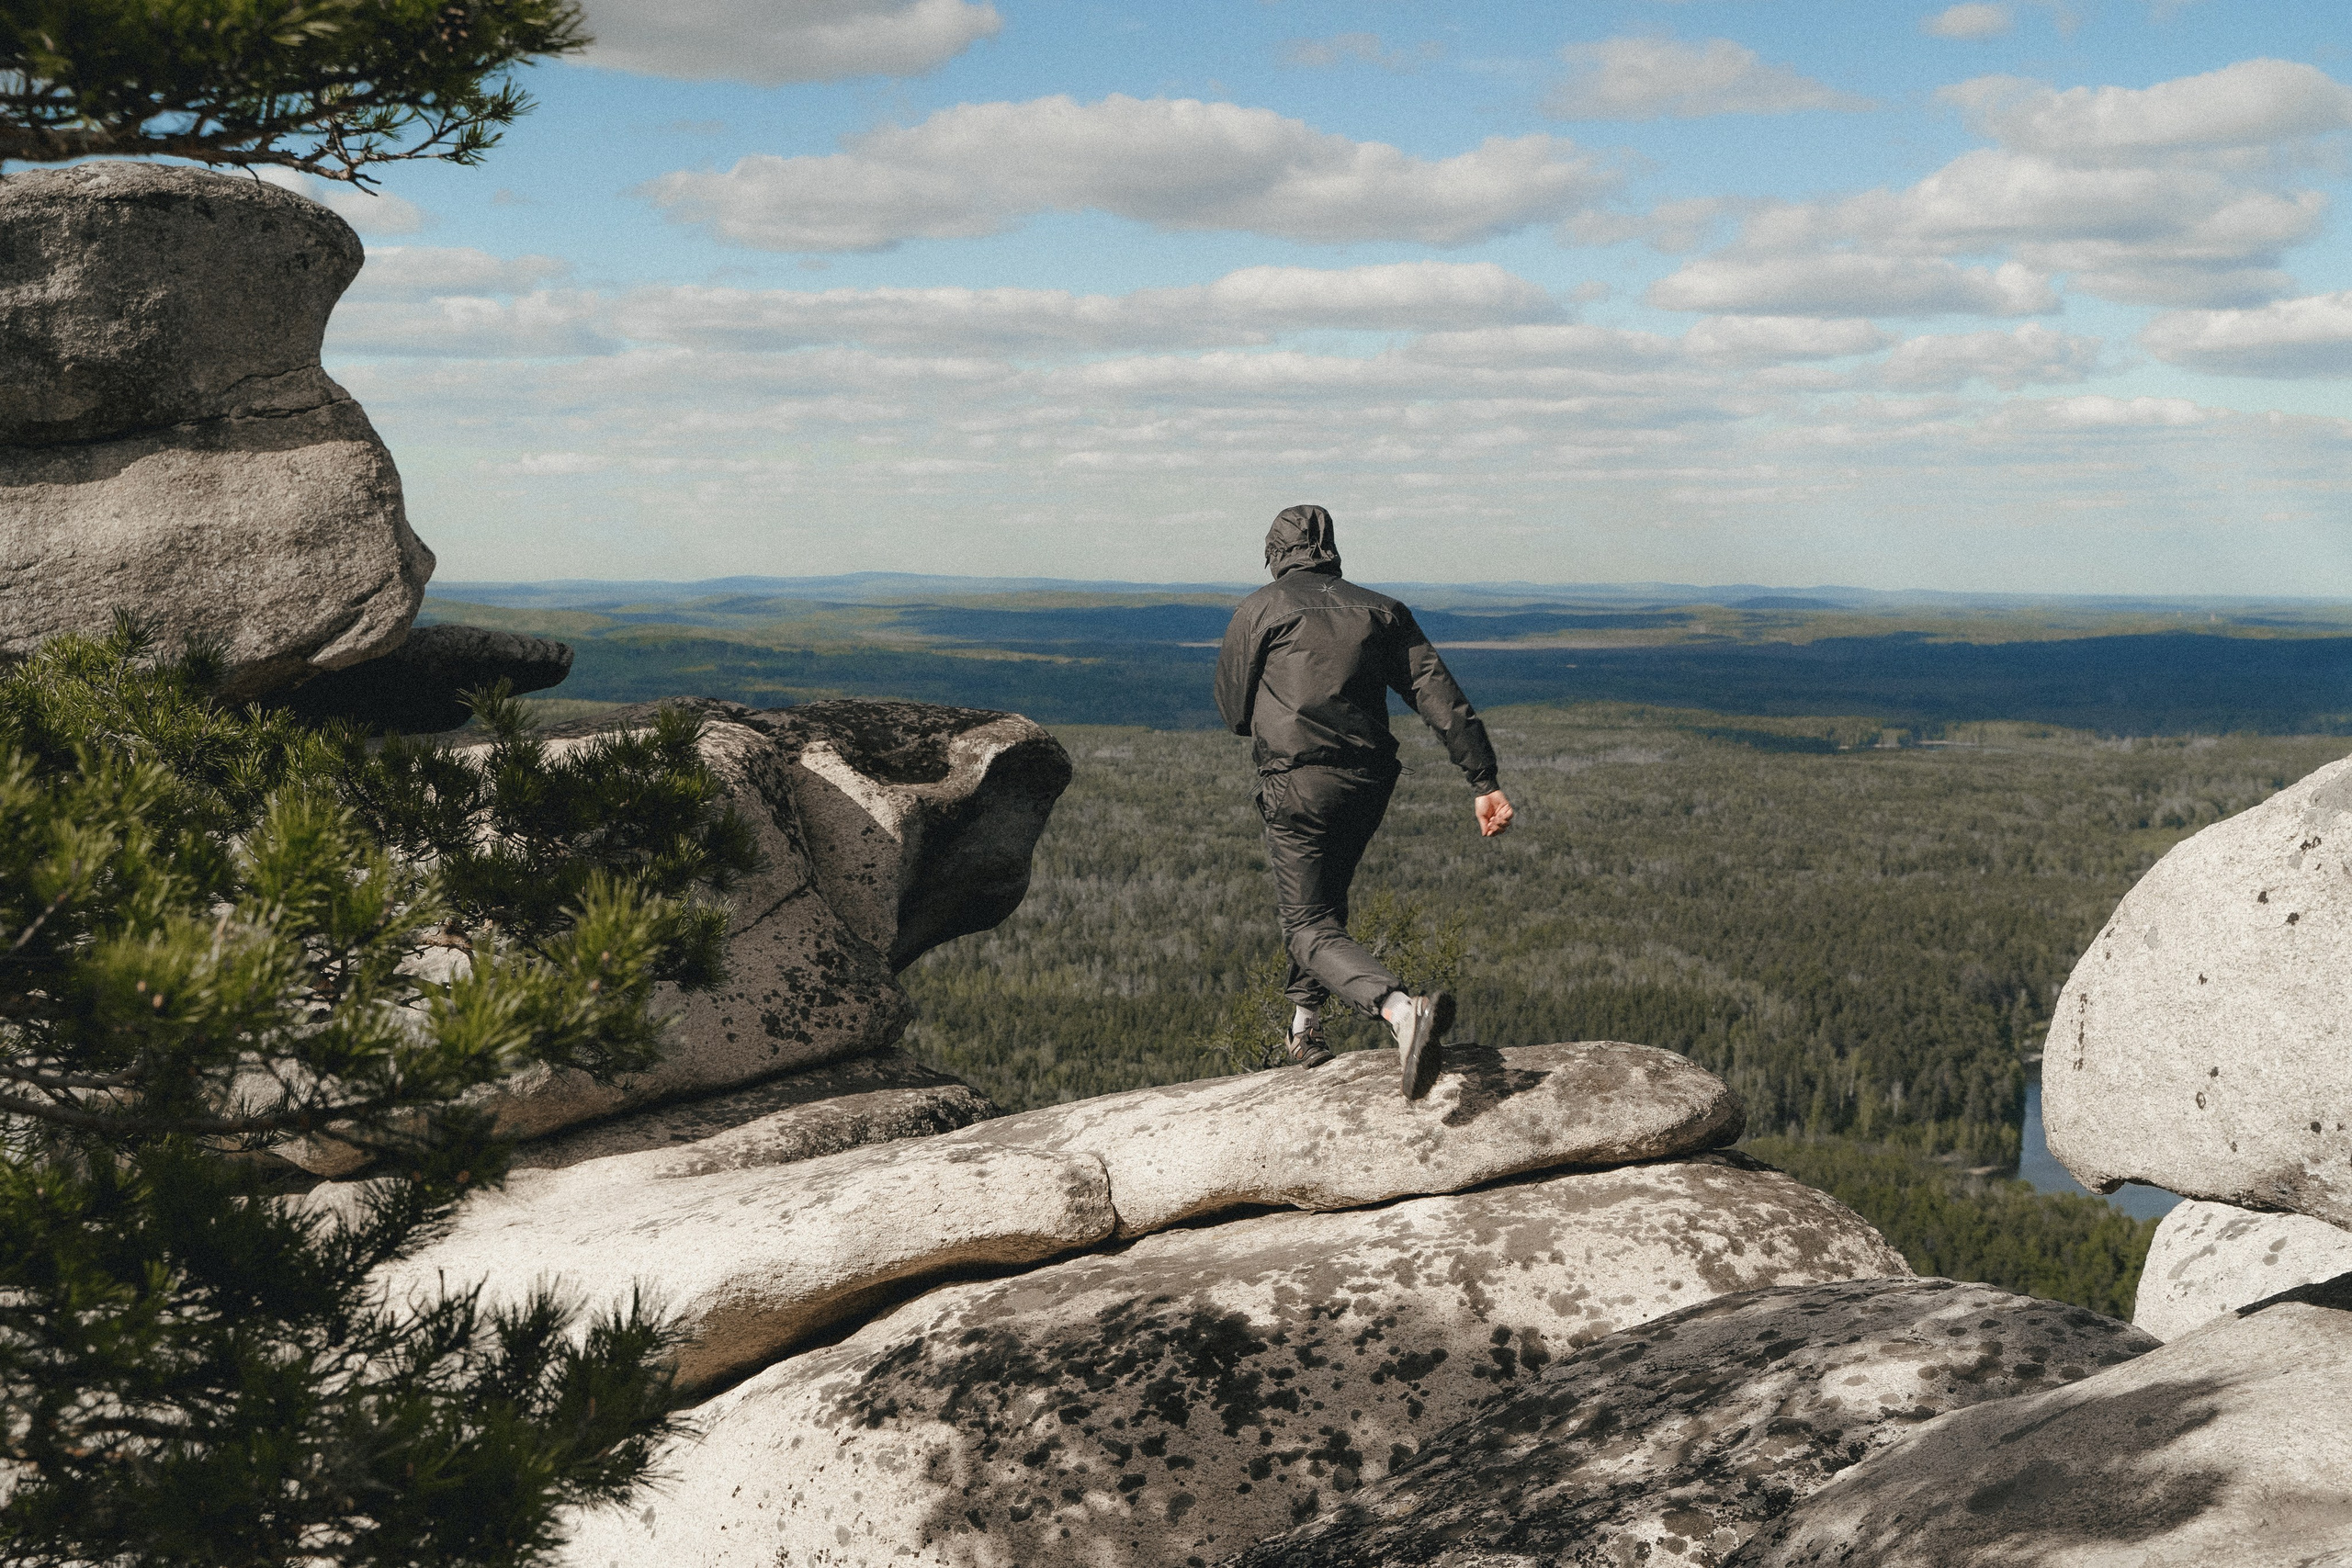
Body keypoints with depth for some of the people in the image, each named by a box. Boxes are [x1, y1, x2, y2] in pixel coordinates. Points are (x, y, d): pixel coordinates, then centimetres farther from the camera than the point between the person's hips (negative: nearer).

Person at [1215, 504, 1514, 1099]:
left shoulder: (1258, 610, 4)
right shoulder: (1382, 611, 12)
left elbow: (1235, 711, 9)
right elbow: (1440, 696, 1)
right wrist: (1484, 782, -3)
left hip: (1298, 785, -5)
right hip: (1370, 783, 5)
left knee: (1312, 928, -7)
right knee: (1319, 899, 29)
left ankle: (1402, 1011, -32)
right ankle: (1304, 1024, 33)